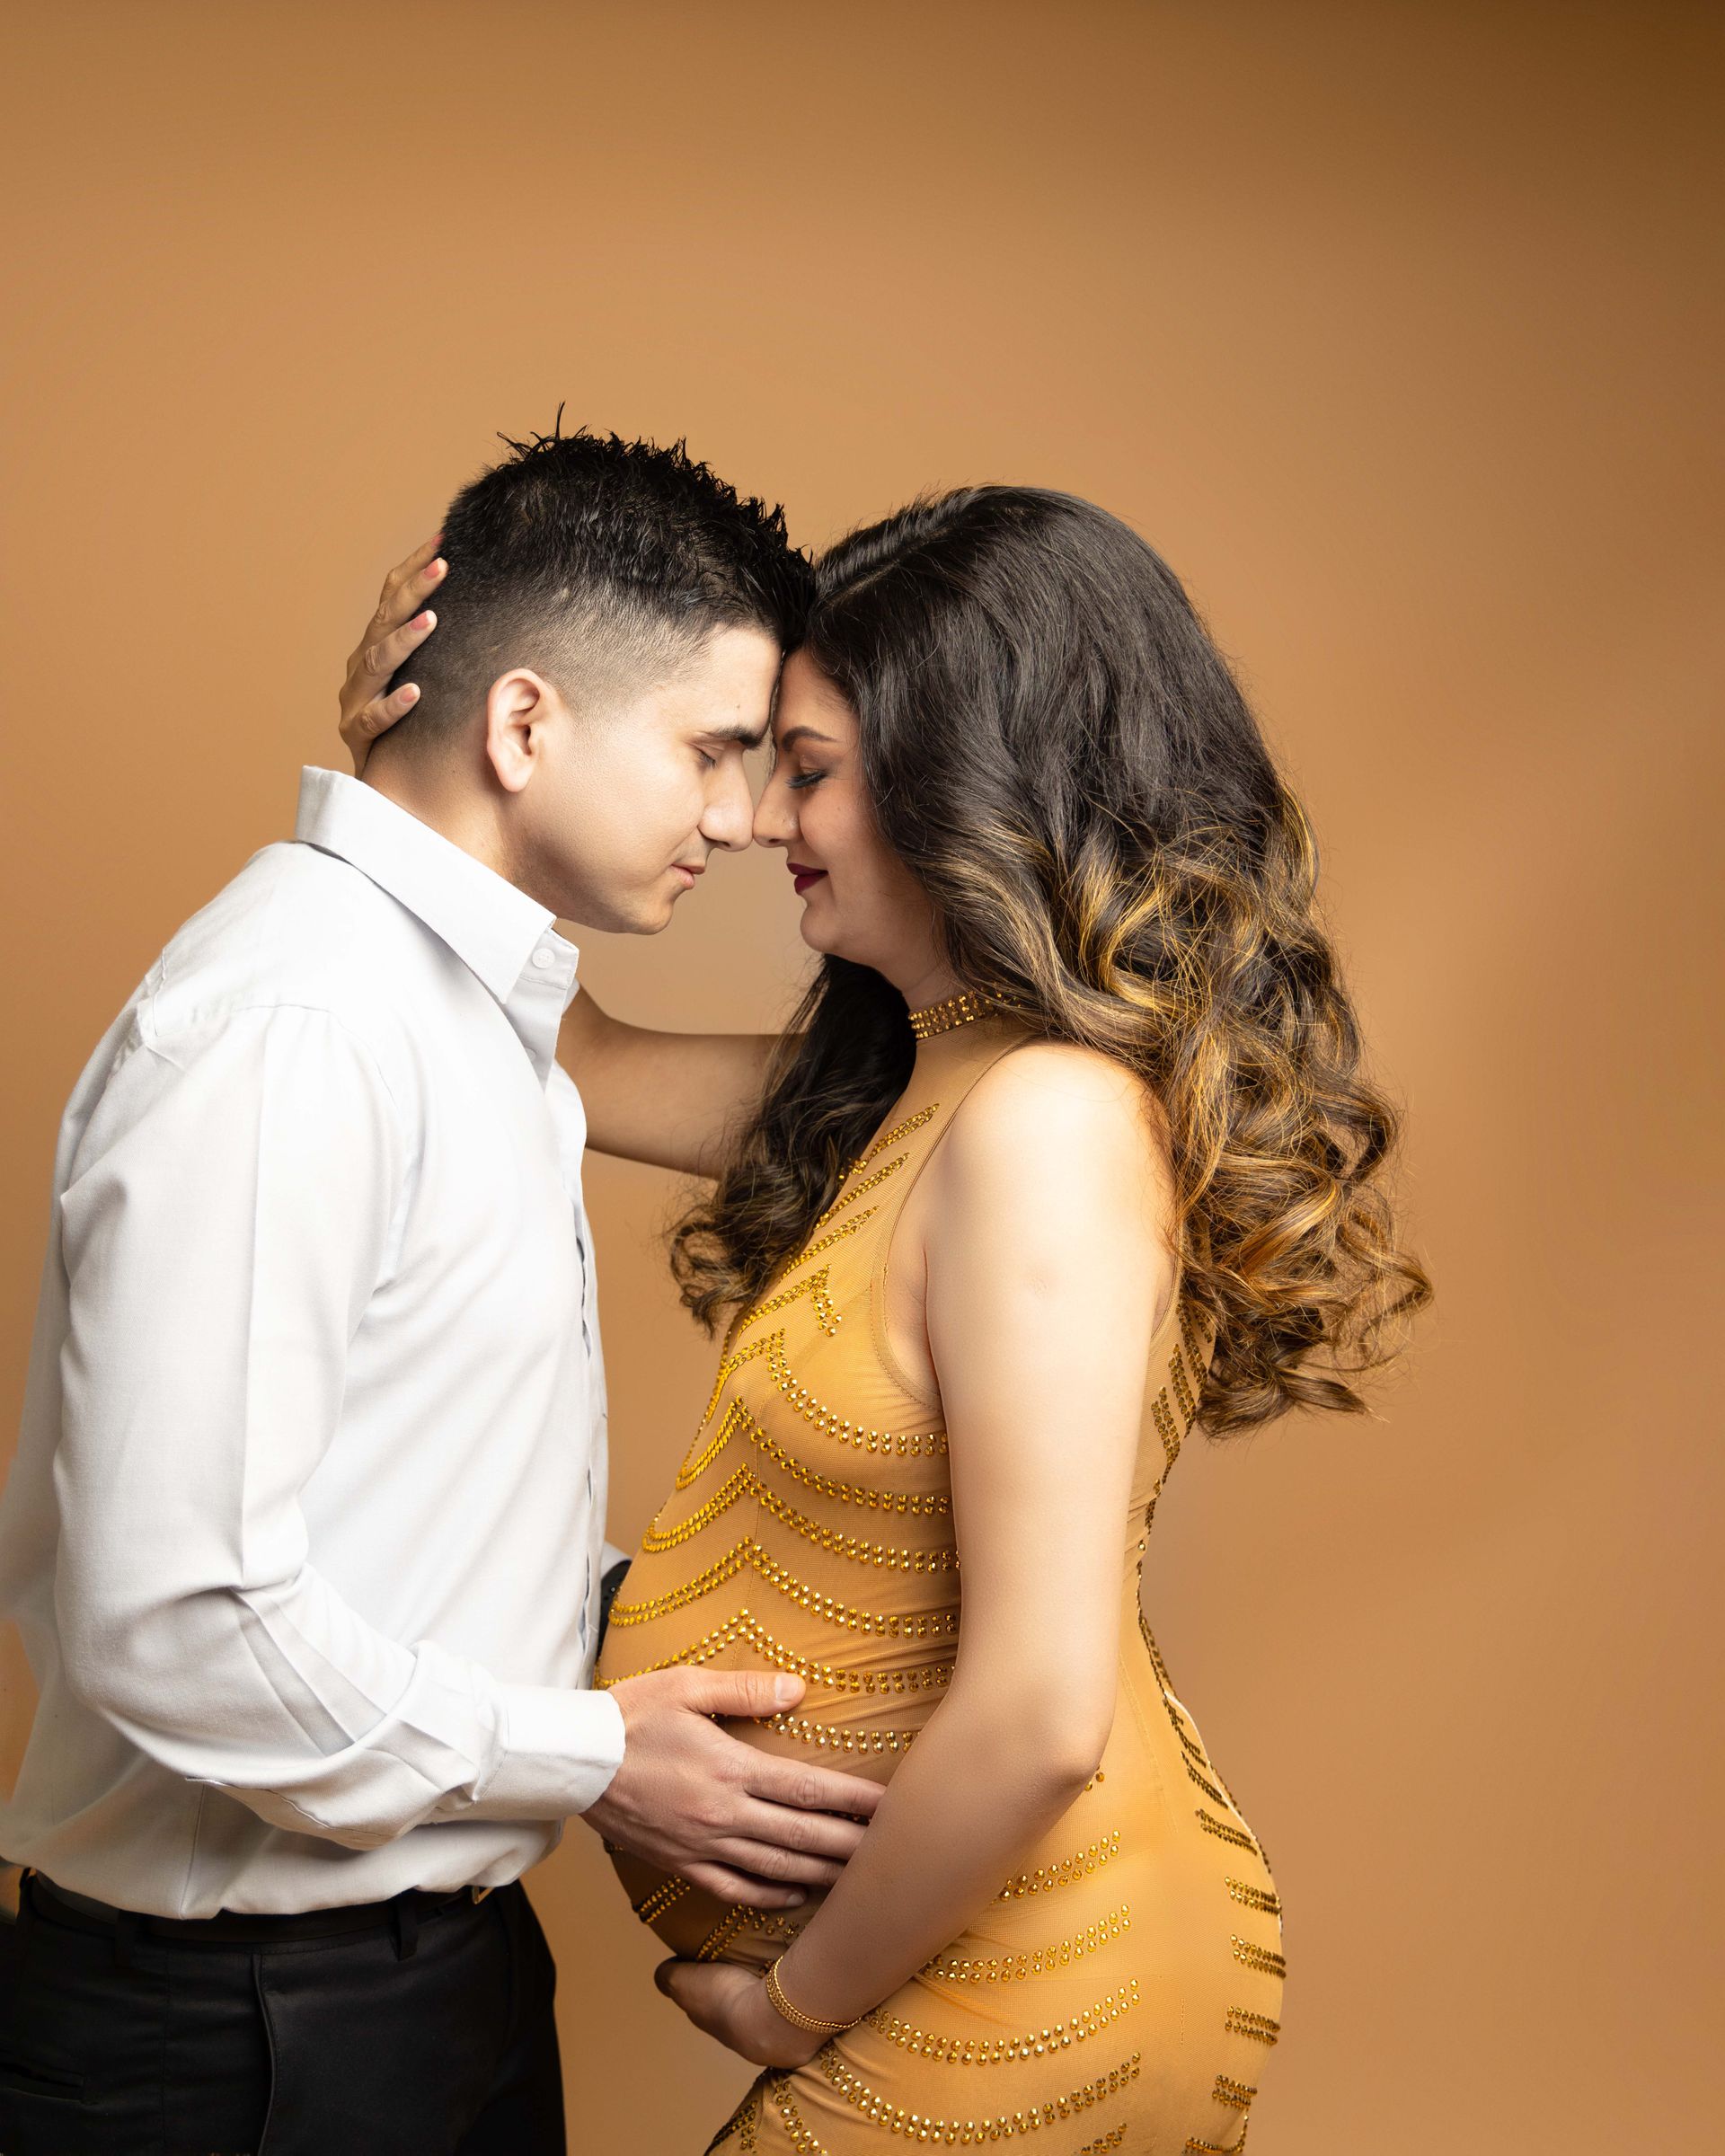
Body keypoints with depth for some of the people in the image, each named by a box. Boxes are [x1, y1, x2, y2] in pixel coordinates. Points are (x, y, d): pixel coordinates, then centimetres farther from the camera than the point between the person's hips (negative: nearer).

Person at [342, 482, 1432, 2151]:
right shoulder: (906, 1082, 2)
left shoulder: (1049, 1125, -26)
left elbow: (1040, 1715, -28)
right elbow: (582, 1065, 15)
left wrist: (802, 1996, -13)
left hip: (1015, 2017, -7)